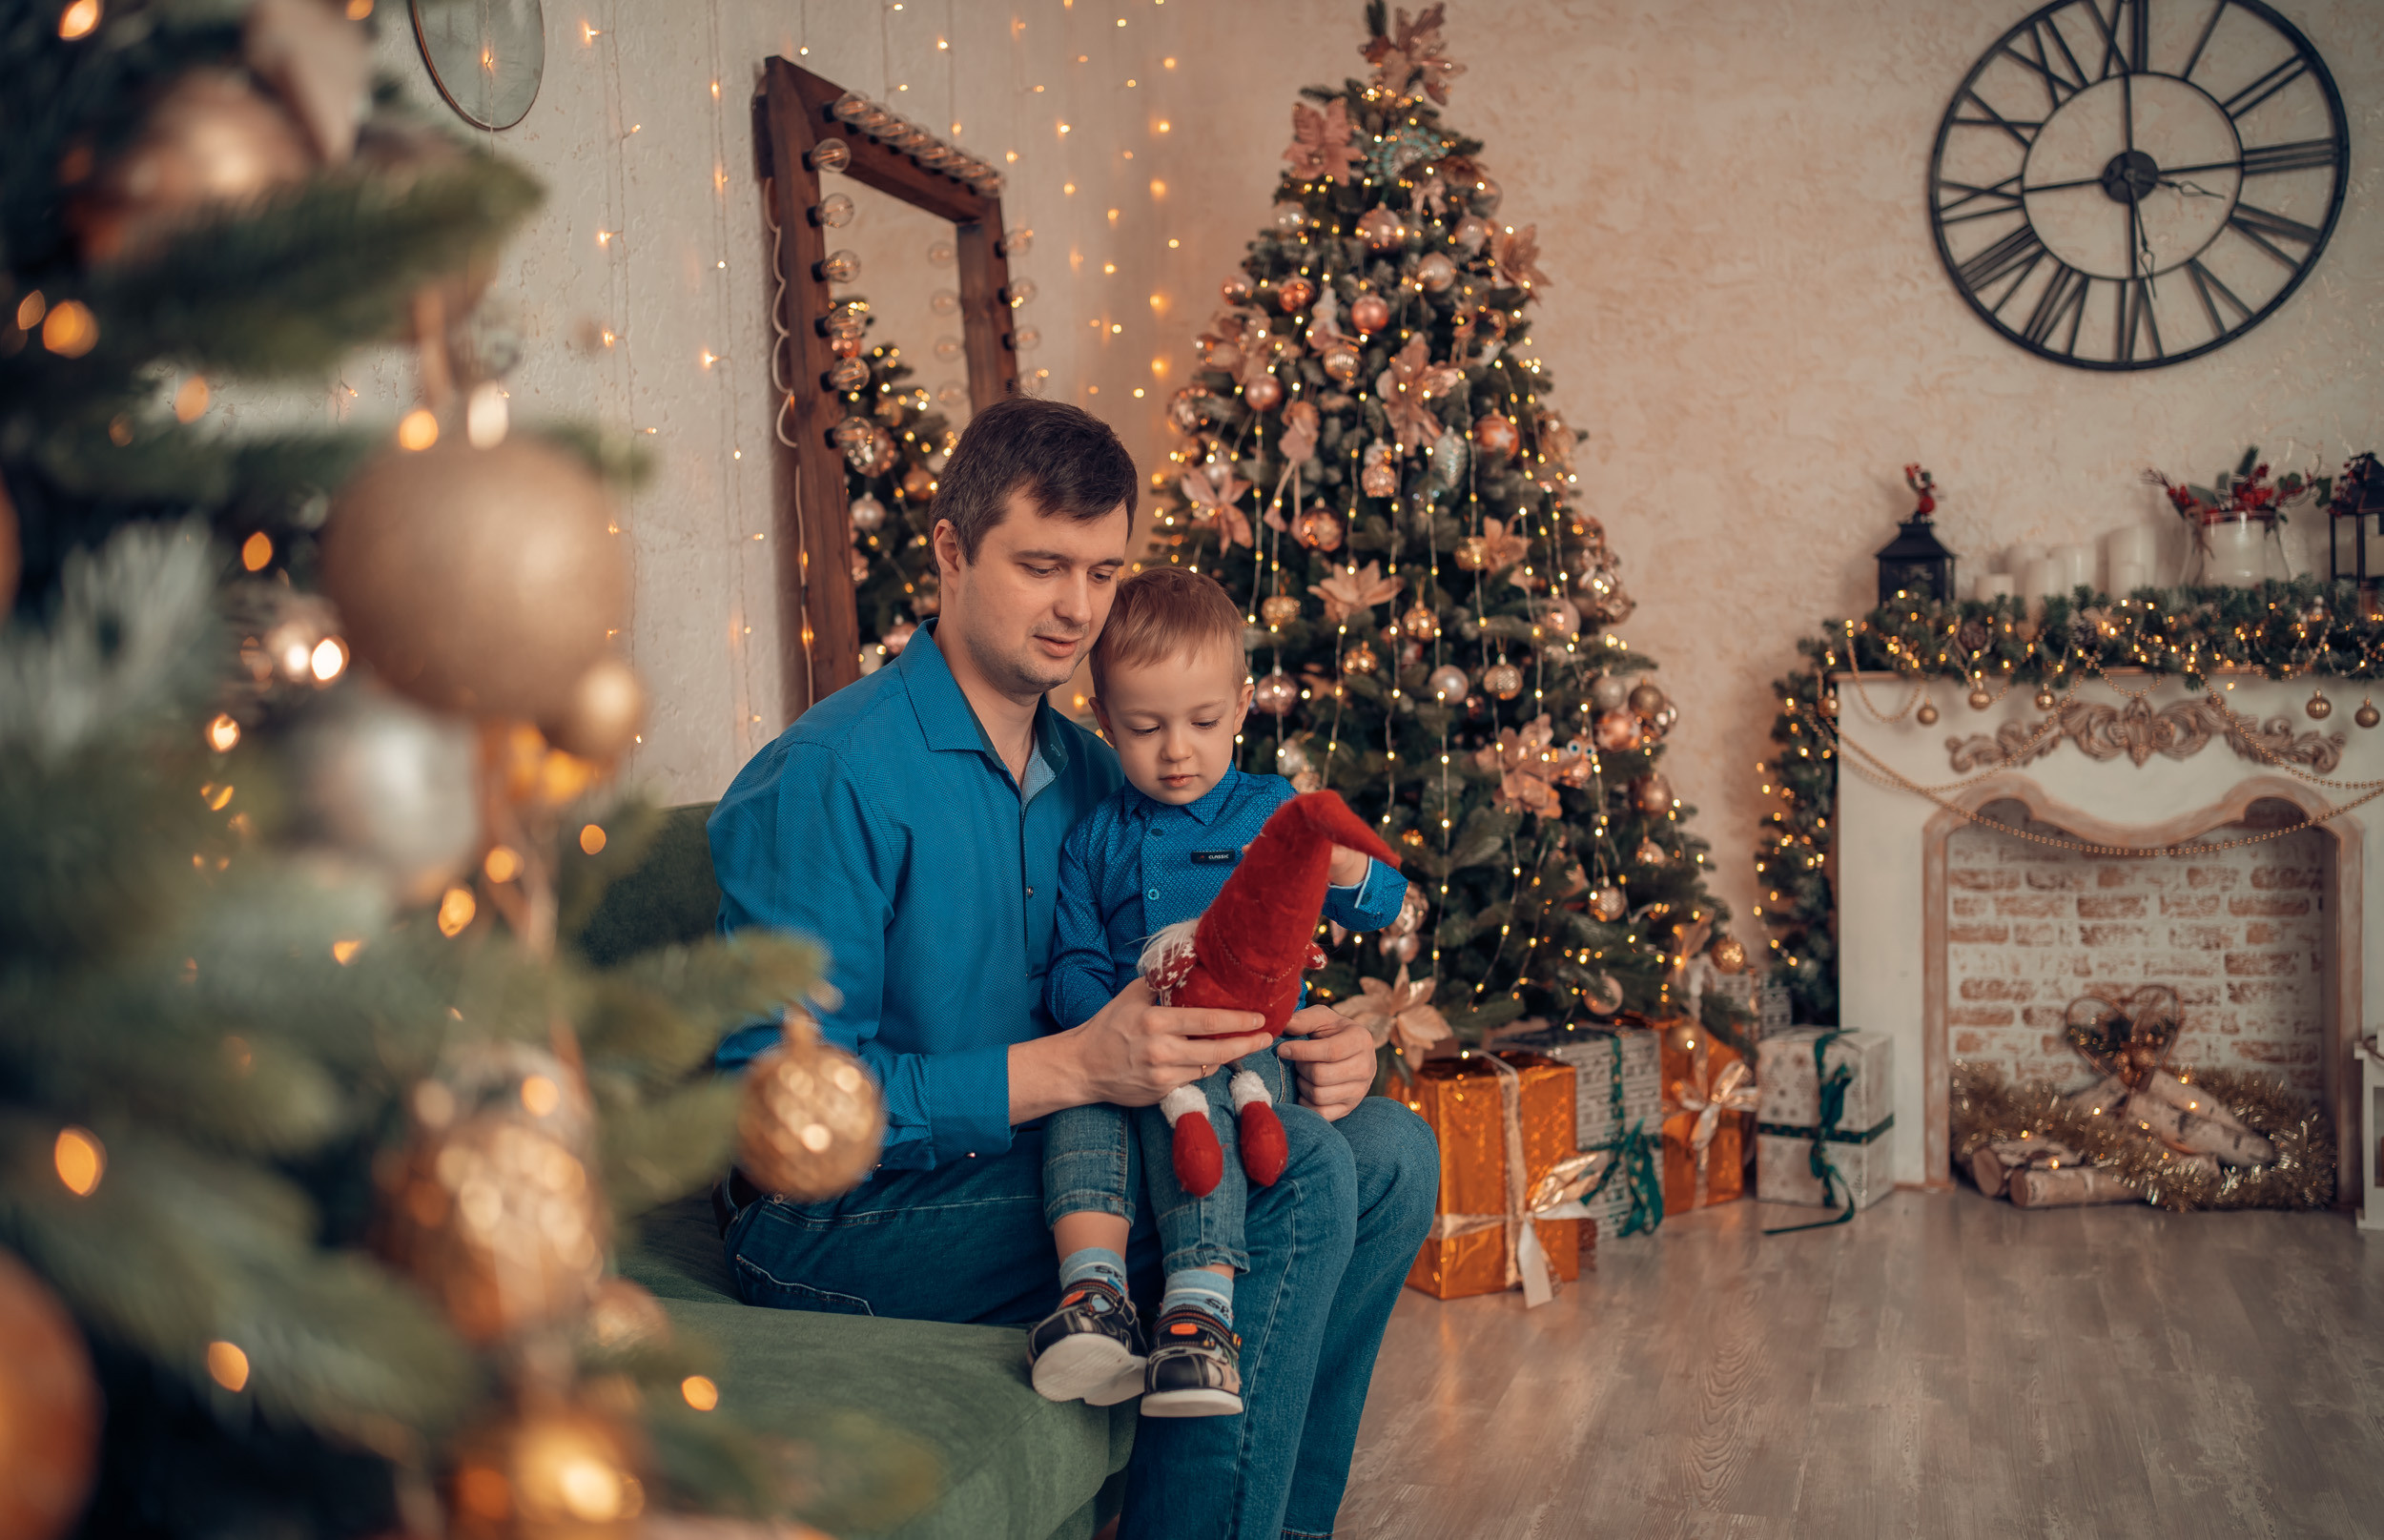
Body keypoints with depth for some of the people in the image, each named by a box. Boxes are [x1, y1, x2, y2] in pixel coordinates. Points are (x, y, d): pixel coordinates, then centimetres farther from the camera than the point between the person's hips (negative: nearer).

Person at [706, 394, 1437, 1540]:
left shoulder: (1093, 774, 10)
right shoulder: (829, 779, -16)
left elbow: (1175, 1010, 17)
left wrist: (1306, 1048, -6)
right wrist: (1075, 1067, -29)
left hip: (1036, 1157, 8)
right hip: (835, 1220, -8)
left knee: (1387, 1150, -1)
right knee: (1302, 1182, -22)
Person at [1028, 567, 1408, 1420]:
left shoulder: (1271, 812, 12)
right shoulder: (1094, 839, 17)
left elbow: (1383, 906, 6)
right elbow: (1073, 968, 10)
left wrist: (1347, 870, -20)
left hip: (1248, 1047, -3)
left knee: (1187, 1102, -36)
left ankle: (1202, 1307, -45)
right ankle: (1091, 1286, -41)